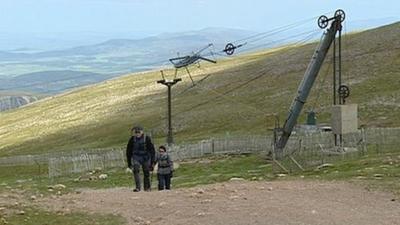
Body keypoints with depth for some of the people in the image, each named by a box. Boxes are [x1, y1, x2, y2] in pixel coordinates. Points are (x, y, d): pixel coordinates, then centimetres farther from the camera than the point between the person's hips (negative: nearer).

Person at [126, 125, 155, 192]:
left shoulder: (147, 138, -10)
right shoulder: (132, 139, -4)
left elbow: (152, 150, -5)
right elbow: (129, 151, 7)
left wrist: (152, 161, -9)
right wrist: (129, 162, 8)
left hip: (145, 158, -1)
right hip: (136, 157, 1)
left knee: (146, 173, 4)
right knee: (136, 171, -20)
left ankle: (147, 187, 23)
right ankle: (137, 187, -22)